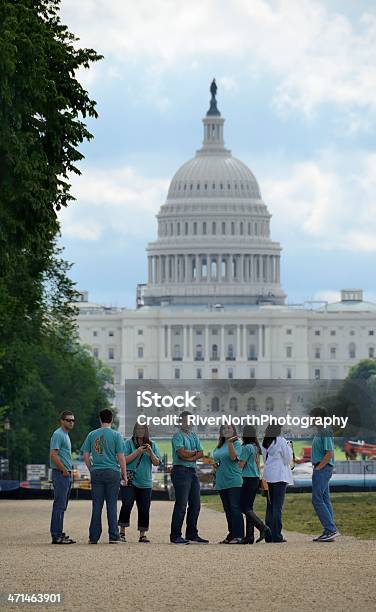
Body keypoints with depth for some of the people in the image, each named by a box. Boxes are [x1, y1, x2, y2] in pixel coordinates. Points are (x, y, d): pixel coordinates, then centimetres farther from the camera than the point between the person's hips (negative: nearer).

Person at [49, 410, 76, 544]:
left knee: (62, 506, 12)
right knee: (59, 505, -10)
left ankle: (59, 533, 16)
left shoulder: (66, 435, 20)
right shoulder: (58, 435, -11)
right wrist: (64, 470, -16)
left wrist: (68, 471, 15)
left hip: (67, 474, 10)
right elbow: (53, 455, -20)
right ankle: (56, 536, -11)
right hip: (61, 473, -10)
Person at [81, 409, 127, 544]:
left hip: (96, 472, 2)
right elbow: (121, 457, -5)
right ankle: (113, 536, 1)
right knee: (112, 505, 1)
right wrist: (124, 475, 1)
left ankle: (94, 537, 4)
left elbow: (86, 456, 5)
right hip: (112, 472, -2)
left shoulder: (92, 435, 5)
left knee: (97, 505, 5)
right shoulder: (116, 435, -3)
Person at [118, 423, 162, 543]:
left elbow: (157, 463, 5)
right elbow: (124, 460, -9)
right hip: (129, 481, -3)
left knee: (144, 509, 3)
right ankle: (122, 532, -5)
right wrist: (137, 452, -17)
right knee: (127, 505, -14)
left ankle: (142, 535, 8)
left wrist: (150, 452, -11)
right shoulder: (128, 443, 0)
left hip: (145, 483, 4)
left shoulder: (152, 445, 10)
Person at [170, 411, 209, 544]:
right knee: (181, 505, -10)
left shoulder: (194, 436, 18)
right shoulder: (178, 436, -5)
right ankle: (175, 536, -8)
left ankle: (192, 535, 15)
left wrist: (189, 457, -9)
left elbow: (201, 453, 8)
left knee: (195, 505, 8)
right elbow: (182, 453, -18)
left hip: (193, 471, 8)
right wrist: (194, 452, 0)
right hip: (181, 471, -8)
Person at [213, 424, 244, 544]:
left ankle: (238, 536, -12)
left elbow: (233, 457, -20)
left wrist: (229, 443, -25)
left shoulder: (236, 443, -4)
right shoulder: (218, 447, 16)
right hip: (221, 482, 7)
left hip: (233, 481, -7)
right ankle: (231, 535, 16)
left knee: (235, 508, -11)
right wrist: (214, 464, 7)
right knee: (227, 510, 10)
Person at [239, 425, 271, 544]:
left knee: (245, 508, -8)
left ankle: (263, 528, -18)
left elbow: (241, 465, -13)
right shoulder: (256, 447, 12)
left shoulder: (246, 447, -13)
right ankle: (249, 535, 5)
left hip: (248, 479, -9)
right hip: (256, 478, 9)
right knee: (249, 507, 9)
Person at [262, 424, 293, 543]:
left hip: (268, 476, 6)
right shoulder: (281, 441, -9)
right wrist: (289, 448, 10)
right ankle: (276, 535, -8)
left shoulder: (265, 443, 10)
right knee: (278, 506, -5)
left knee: (270, 506, 10)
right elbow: (288, 459, -6)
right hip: (279, 476, -6)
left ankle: (269, 535, 10)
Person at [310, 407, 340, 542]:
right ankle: (329, 531, 11)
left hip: (322, 469, -10)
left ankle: (331, 529, -13)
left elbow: (329, 453, -20)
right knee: (325, 500, 10)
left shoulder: (325, 433, -14)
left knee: (317, 500, -12)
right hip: (319, 470, 10)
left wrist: (318, 468, -17)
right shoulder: (318, 433, 17)